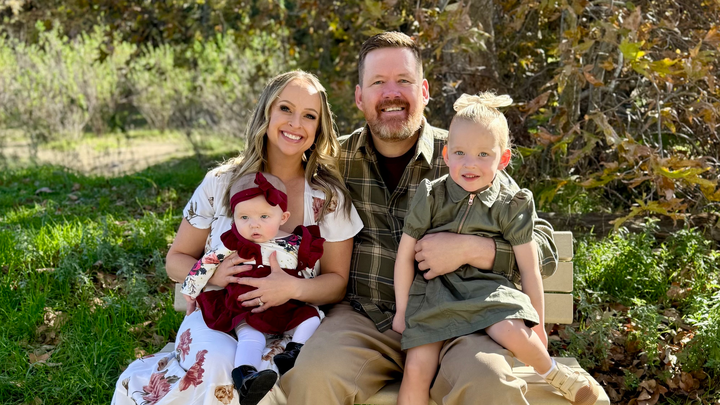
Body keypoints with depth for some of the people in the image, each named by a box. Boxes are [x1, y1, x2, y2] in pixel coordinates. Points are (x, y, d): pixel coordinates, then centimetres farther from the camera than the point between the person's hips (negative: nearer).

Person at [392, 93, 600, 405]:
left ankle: (553, 373, 2)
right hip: (434, 292, 1)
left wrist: (537, 323, 8)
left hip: (486, 289, -1)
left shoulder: (510, 206, -2)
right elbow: (405, 254, 3)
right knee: (416, 370, -15)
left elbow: (529, 268, 3)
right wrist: (401, 310, 3)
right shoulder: (430, 197, -2)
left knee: (512, 333, -30)